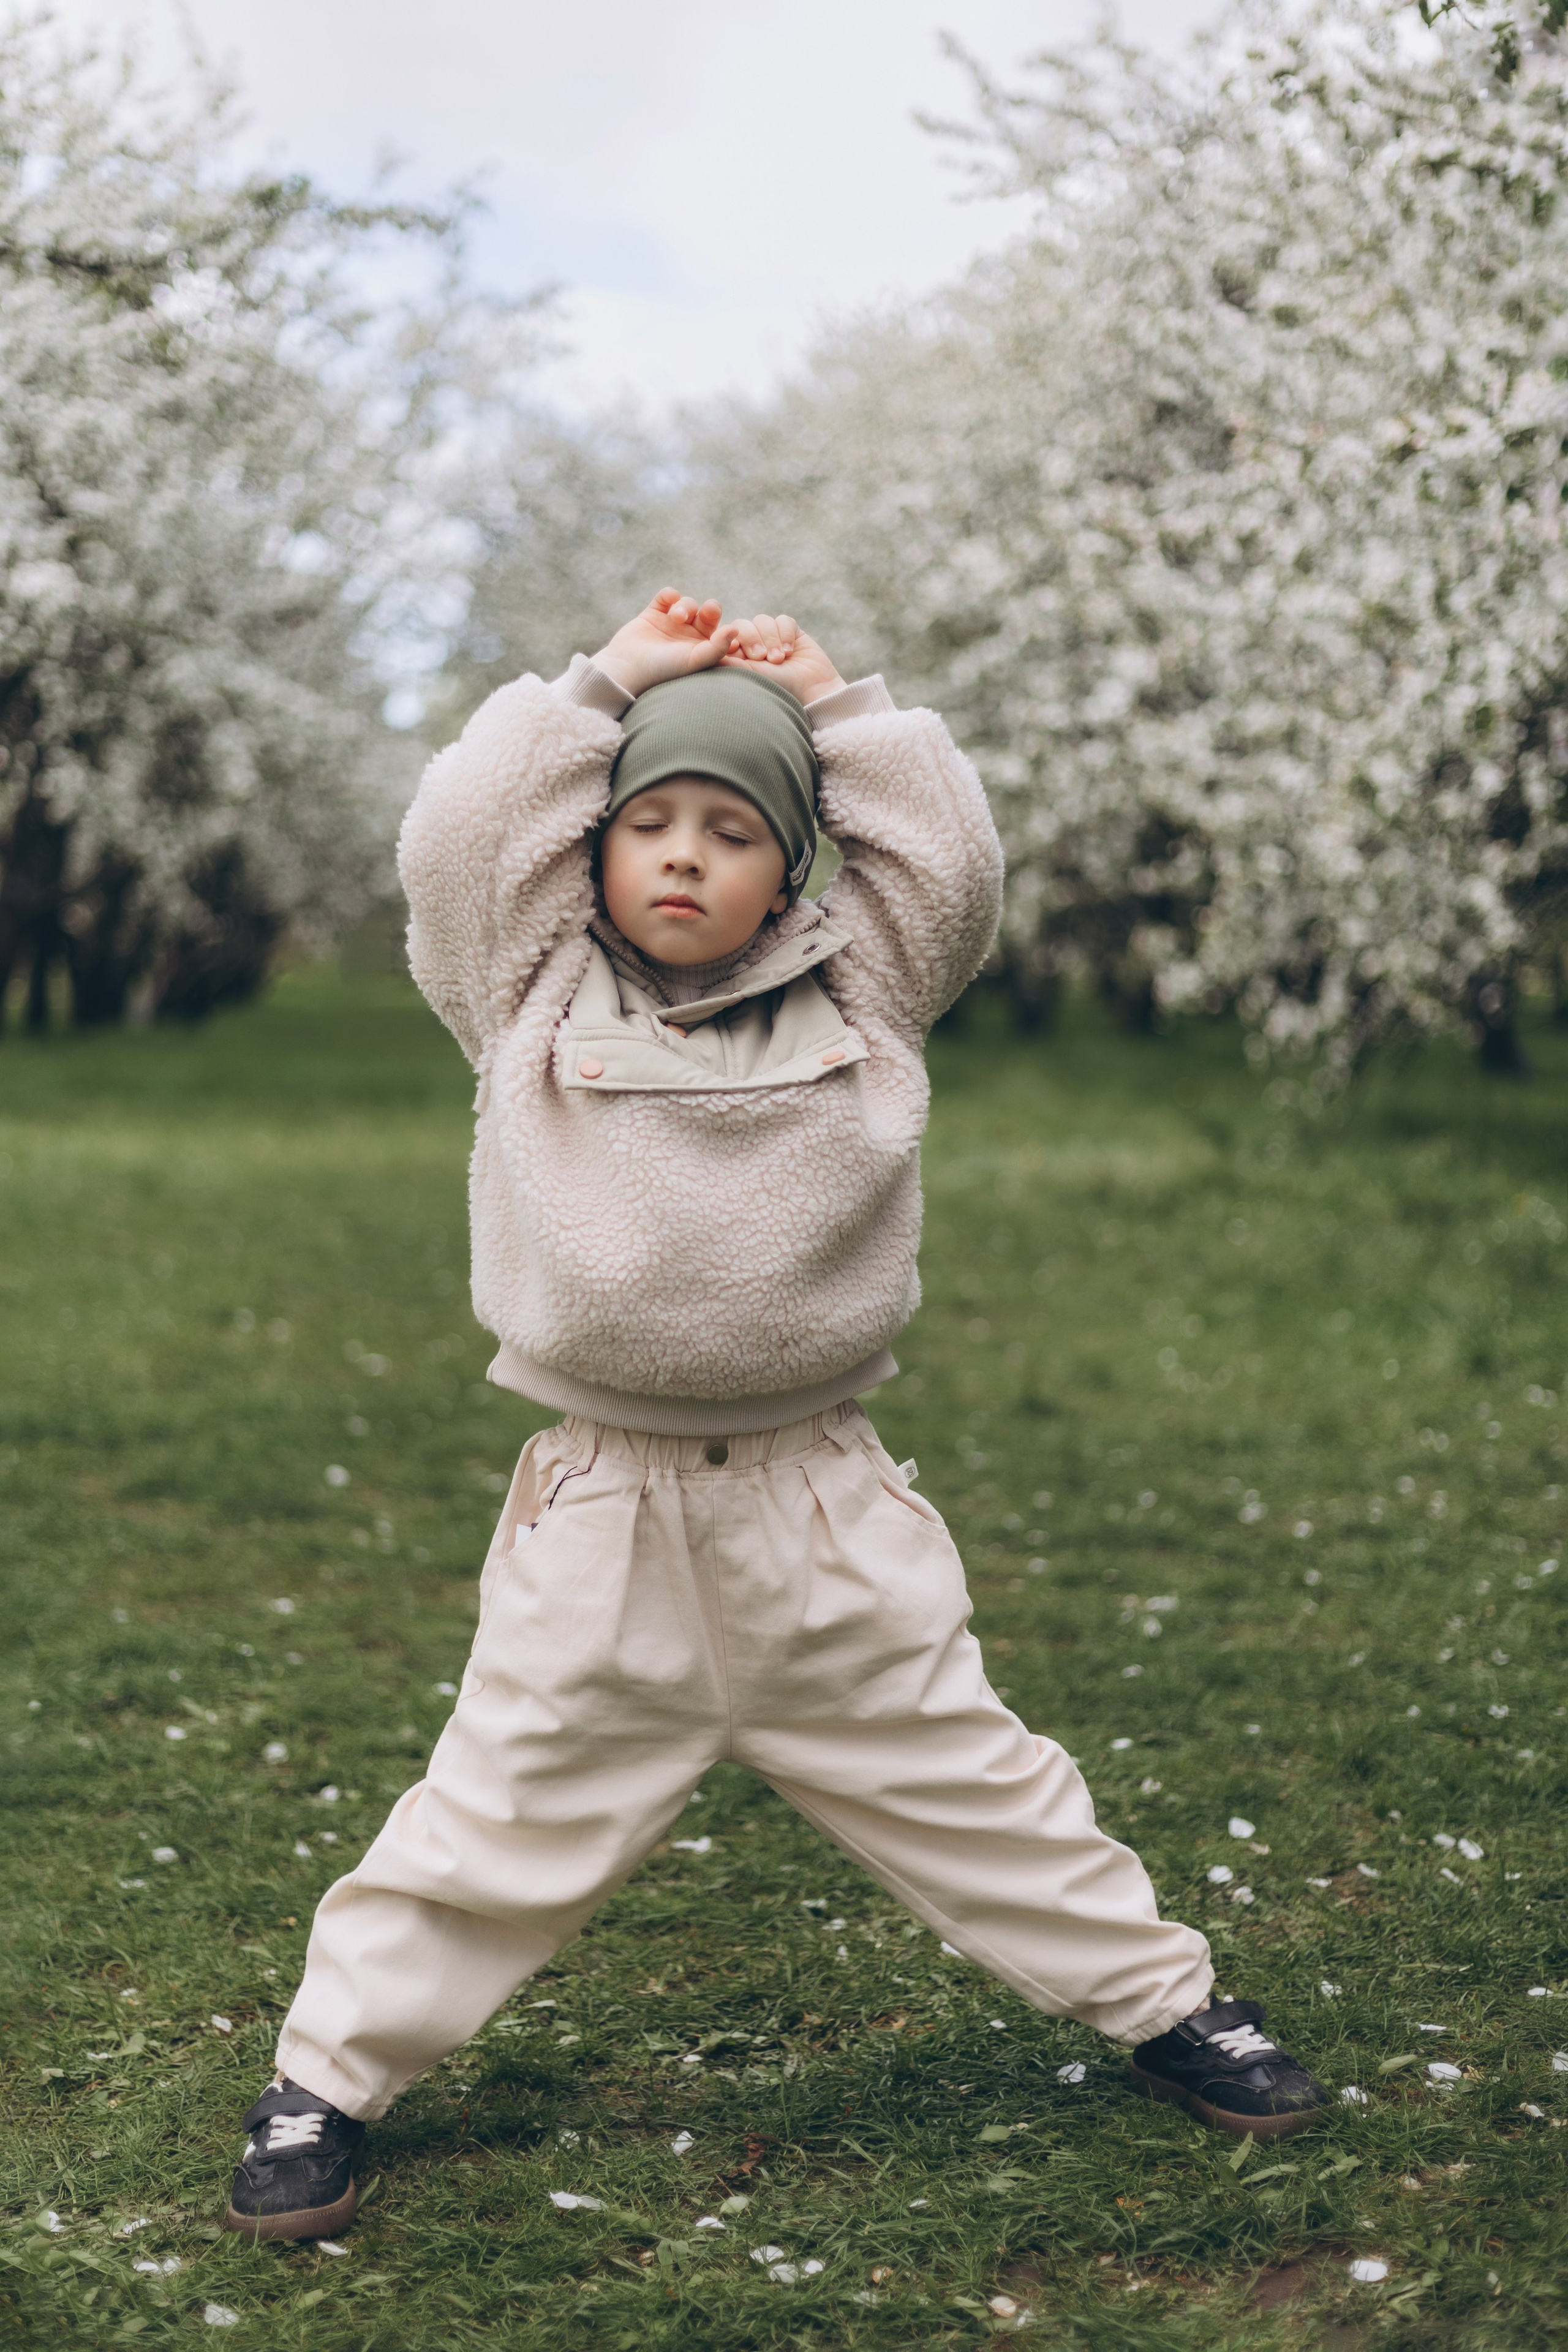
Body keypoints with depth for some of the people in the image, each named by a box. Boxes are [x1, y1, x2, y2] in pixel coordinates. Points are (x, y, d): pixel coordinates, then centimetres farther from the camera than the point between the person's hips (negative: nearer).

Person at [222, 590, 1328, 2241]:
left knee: (965, 1778, 12)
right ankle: (328, 2071, 21)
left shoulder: (857, 994, 5)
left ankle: (1160, 1998, 29)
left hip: (825, 1513, 1)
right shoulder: (536, 994, 2)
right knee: (502, 1812, 4)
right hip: (597, 1518, -1)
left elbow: (954, 864, -4)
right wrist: (603, 683, -2)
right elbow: (450, 842, -8)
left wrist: (835, 706, 0)